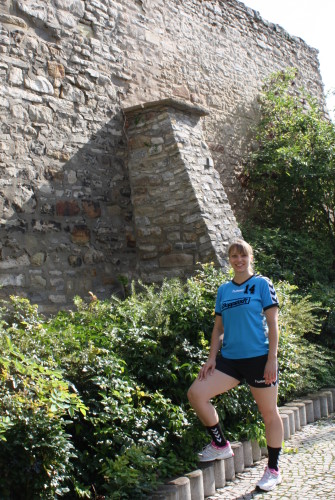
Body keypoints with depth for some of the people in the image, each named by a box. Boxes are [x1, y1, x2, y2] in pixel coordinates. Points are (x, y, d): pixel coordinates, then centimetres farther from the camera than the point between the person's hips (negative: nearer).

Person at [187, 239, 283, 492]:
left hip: (258, 357, -5)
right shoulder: (224, 290, 11)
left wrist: (272, 359, -12)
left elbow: (272, 323, -6)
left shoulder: (262, 284, -2)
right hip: (229, 358, 5)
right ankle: (221, 445, 9)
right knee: (196, 393, -9)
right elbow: (219, 327, 14)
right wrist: (212, 358, 4)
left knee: (269, 413, 6)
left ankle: (273, 470, 22)